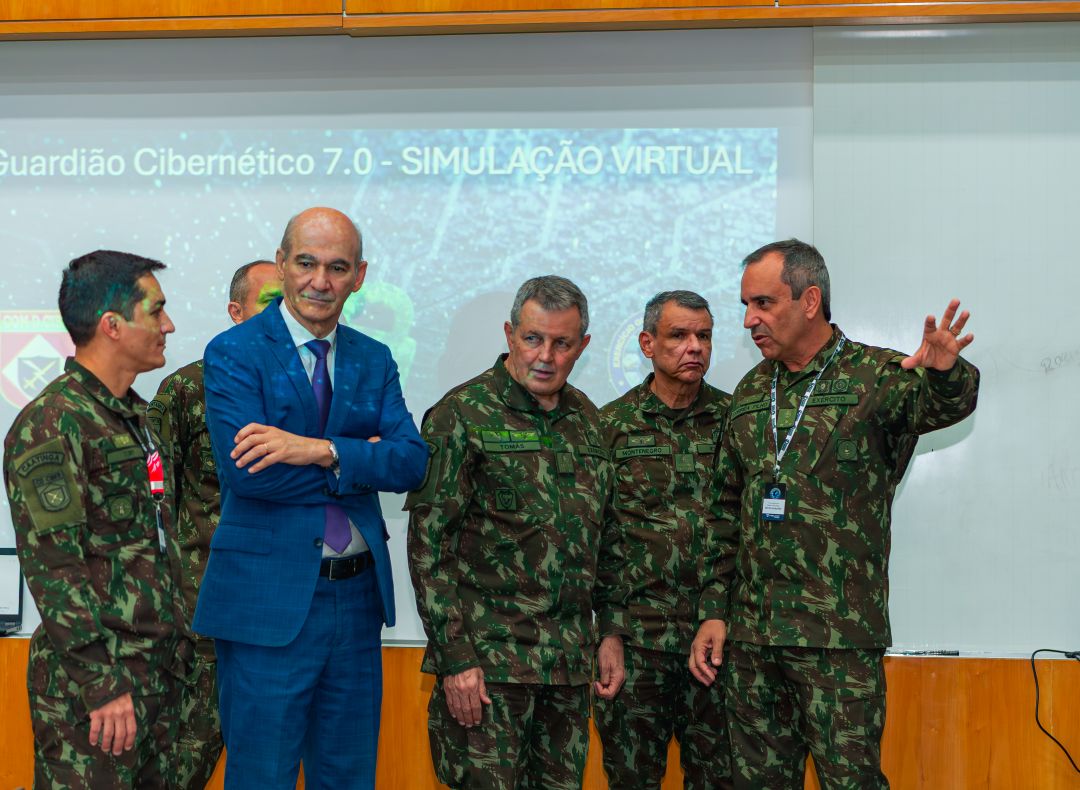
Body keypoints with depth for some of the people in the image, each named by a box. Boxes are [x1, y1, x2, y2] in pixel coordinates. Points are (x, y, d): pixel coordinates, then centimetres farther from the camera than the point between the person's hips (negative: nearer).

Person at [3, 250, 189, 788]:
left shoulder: (134, 415, 16)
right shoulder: (49, 426, -13)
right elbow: (52, 566, -18)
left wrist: (174, 641, 17)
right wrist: (102, 682, -21)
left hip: (158, 670, 9)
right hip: (93, 678, -8)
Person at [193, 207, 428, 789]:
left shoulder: (374, 361, 9)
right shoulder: (233, 353, -7)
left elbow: (411, 462, -5)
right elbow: (245, 472, -20)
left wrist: (321, 451, -20)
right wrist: (362, 463, -13)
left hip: (357, 597, 5)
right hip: (269, 602, -5)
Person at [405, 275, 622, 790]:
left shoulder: (587, 420, 12)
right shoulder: (463, 415, -6)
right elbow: (428, 546, -9)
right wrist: (455, 659, -14)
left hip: (569, 667, 6)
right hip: (487, 662, -5)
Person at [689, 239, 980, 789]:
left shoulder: (878, 377, -4)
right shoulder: (750, 392, 12)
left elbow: (946, 405, -25)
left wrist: (946, 372, -48)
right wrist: (713, 612, 10)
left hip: (840, 638, -5)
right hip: (750, 636, 5)